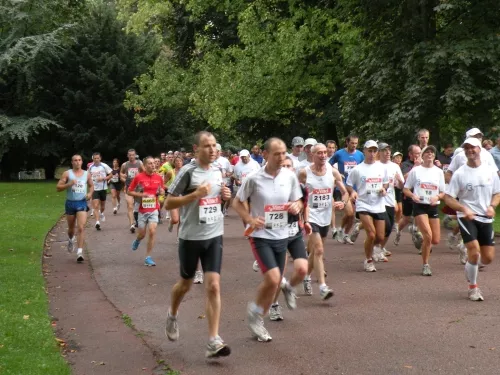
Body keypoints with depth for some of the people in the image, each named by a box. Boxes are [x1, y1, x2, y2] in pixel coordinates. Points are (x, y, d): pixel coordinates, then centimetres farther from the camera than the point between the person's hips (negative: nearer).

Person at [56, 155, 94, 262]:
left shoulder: (87, 174, 5)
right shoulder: (67, 174, -2)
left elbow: (91, 185, 21)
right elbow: (58, 188, -5)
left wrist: (90, 193, 1)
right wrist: (69, 184, -20)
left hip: (82, 203, 0)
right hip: (70, 203, 0)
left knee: (81, 228, -14)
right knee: (71, 228, 16)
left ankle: (80, 252, -15)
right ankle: (71, 240, 50)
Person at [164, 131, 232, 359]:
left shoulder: (217, 171, 6)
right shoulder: (187, 172, -13)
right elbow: (168, 204, -11)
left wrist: (225, 196, 0)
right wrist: (194, 194, -24)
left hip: (214, 236, 4)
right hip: (191, 237, -4)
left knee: (213, 286, -6)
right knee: (186, 284, 15)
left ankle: (213, 342, -5)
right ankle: (172, 316, 46)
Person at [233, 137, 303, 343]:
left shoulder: (290, 176, -2)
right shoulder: (254, 178, -13)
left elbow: (297, 202, 10)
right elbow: (237, 203, -2)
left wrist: (297, 206, -14)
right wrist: (250, 219, -18)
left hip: (281, 235, 5)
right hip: (260, 235, -5)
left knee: (274, 282, 10)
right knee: (272, 278, -19)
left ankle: (258, 321, 30)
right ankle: (254, 312, 10)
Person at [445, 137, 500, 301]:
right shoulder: (459, 174, -5)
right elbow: (448, 198, -5)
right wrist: (465, 209, -21)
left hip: (486, 219, 4)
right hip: (467, 218, -4)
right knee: (475, 252, -18)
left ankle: (470, 267, 37)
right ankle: (473, 288, 3)